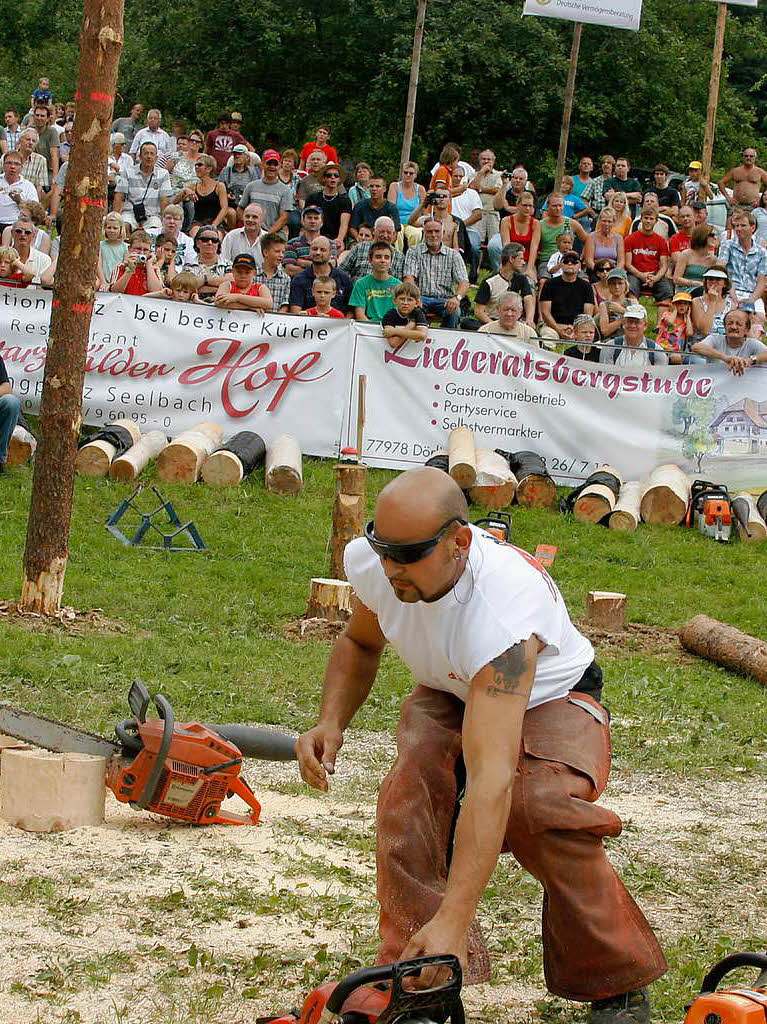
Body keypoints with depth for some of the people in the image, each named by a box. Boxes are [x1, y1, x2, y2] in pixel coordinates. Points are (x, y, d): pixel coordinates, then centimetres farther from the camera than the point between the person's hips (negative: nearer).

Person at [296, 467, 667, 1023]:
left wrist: (453, 923, -57)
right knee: (409, 799, -28)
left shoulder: (502, 606, -44)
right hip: (450, 696, 5)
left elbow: (491, 777, -52)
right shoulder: (369, 562, -23)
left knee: (539, 809, -35)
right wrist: (331, 724, -16)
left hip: (551, 701, -5)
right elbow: (360, 644, 5)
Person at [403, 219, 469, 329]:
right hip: (422, 298, -1)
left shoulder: (453, 255, 9)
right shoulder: (414, 252, 9)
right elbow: (409, 277, -5)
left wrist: (457, 297, -25)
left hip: (445, 299, 1)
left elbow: (464, 282, -2)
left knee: (455, 311, -32)